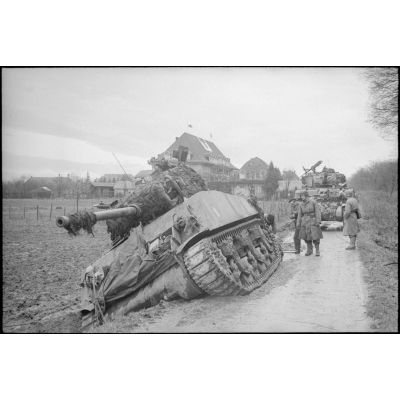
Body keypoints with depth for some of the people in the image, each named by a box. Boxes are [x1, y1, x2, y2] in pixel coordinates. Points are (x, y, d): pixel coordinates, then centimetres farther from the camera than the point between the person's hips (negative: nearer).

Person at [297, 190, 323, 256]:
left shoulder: (313, 202, -5)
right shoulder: (301, 205, 8)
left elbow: (318, 211, -7)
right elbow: (300, 215, 11)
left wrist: (318, 221, -13)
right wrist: (298, 224, 8)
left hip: (312, 222, -4)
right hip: (304, 223, 4)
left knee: (315, 236, -6)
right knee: (306, 237, 5)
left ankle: (317, 250, 6)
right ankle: (309, 250, 17)